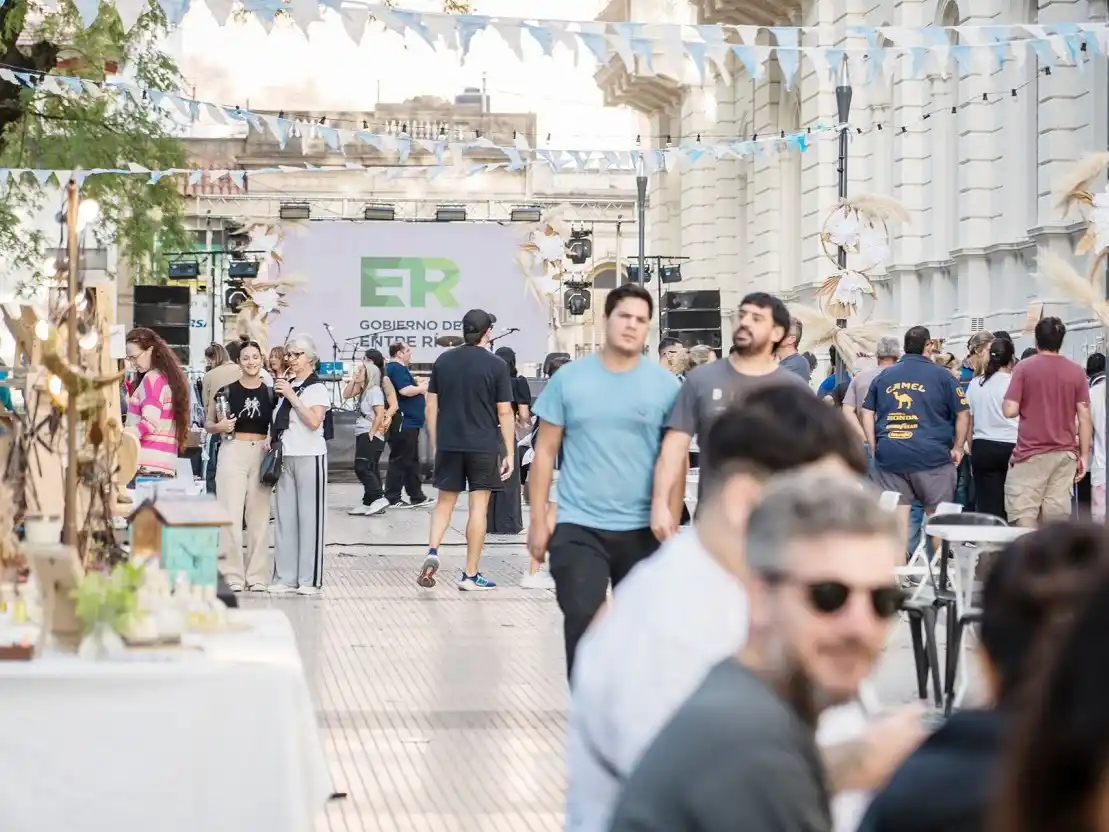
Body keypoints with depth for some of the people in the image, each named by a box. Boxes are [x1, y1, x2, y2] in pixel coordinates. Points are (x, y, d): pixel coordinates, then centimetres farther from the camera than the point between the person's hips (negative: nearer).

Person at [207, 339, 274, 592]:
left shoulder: (270, 392, 6)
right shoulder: (227, 390, 1)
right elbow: (208, 425, 8)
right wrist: (219, 426, -13)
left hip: (262, 455, 2)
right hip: (233, 452, -2)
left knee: (259, 515, 5)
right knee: (231, 514, -5)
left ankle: (257, 574, 11)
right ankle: (233, 574, 0)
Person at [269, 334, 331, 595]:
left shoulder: (317, 388, -5)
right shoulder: (286, 385, 14)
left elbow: (314, 421, -19)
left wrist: (291, 396, -18)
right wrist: (272, 441, 5)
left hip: (309, 458, -6)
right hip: (284, 457, 6)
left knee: (309, 516, -2)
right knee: (284, 517, 6)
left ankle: (309, 579, 1)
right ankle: (285, 577, 10)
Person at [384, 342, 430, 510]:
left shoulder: (398, 368, 18)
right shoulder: (397, 368, -15)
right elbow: (405, 390, -26)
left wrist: (419, 386, 8)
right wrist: (422, 388, -9)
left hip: (408, 422, 11)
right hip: (404, 422, -11)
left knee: (412, 461, 14)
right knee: (400, 461, -6)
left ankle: (417, 497, 20)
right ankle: (392, 499, -3)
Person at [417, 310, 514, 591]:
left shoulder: (443, 361, 4)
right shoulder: (496, 365, -7)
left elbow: (431, 407, 6)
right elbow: (504, 413, -7)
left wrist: (435, 444, 15)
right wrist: (510, 452, -1)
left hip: (449, 444, 3)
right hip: (484, 446, -3)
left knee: (445, 501, 17)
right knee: (478, 507, 2)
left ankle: (432, 552, -5)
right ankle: (470, 575, 5)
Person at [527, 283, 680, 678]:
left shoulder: (665, 384, 0)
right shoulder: (568, 379, 0)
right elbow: (545, 451, 4)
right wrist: (538, 519, 1)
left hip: (643, 529, 1)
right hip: (578, 526, -1)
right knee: (580, 621, -6)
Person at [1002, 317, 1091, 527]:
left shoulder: (1024, 368, -5)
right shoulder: (1076, 371, 3)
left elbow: (1010, 411, -10)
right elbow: (1084, 417, 2)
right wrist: (1084, 455, 8)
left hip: (1031, 453, -3)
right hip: (1065, 454, 3)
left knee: (1024, 516, -1)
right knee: (1057, 517, 5)